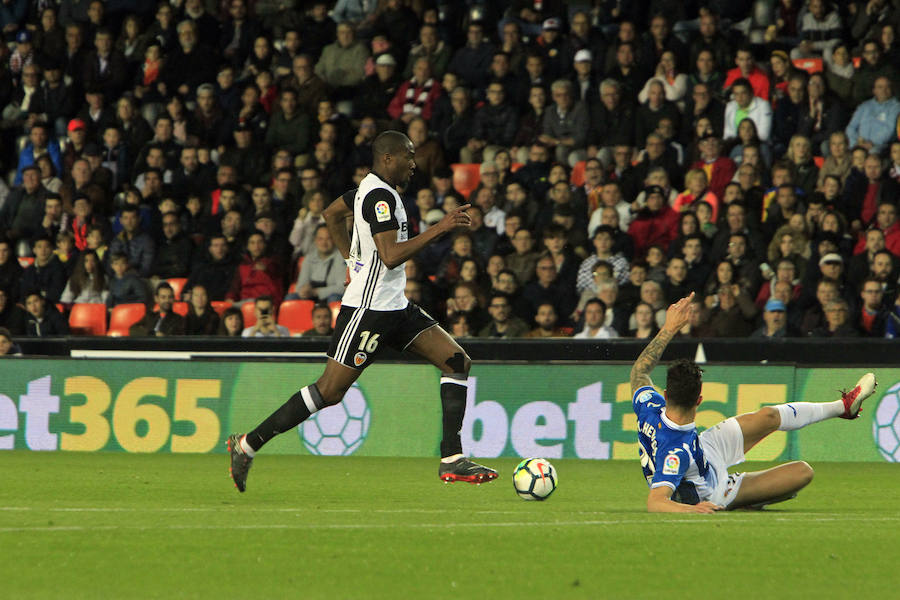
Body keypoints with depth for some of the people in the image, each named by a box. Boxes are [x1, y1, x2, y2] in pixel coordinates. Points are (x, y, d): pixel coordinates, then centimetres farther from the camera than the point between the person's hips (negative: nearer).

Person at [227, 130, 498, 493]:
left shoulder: (371, 188, 14)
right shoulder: (380, 196, -17)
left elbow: (332, 214, 31)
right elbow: (391, 256, -27)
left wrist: (353, 259, 28)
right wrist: (439, 229, -24)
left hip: (394, 306, 10)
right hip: (369, 309, -10)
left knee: (457, 362, 1)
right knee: (331, 390, -8)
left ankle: (452, 460, -3)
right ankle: (248, 446, 2)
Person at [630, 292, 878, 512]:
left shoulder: (650, 407, -28)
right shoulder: (677, 452, -49)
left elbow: (639, 369, -7)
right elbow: (655, 502, -56)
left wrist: (670, 328, -9)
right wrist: (690, 509, -73)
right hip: (712, 494, -7)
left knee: (768, 417, 11)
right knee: (802, 472, -6)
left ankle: (842, 406, 36)